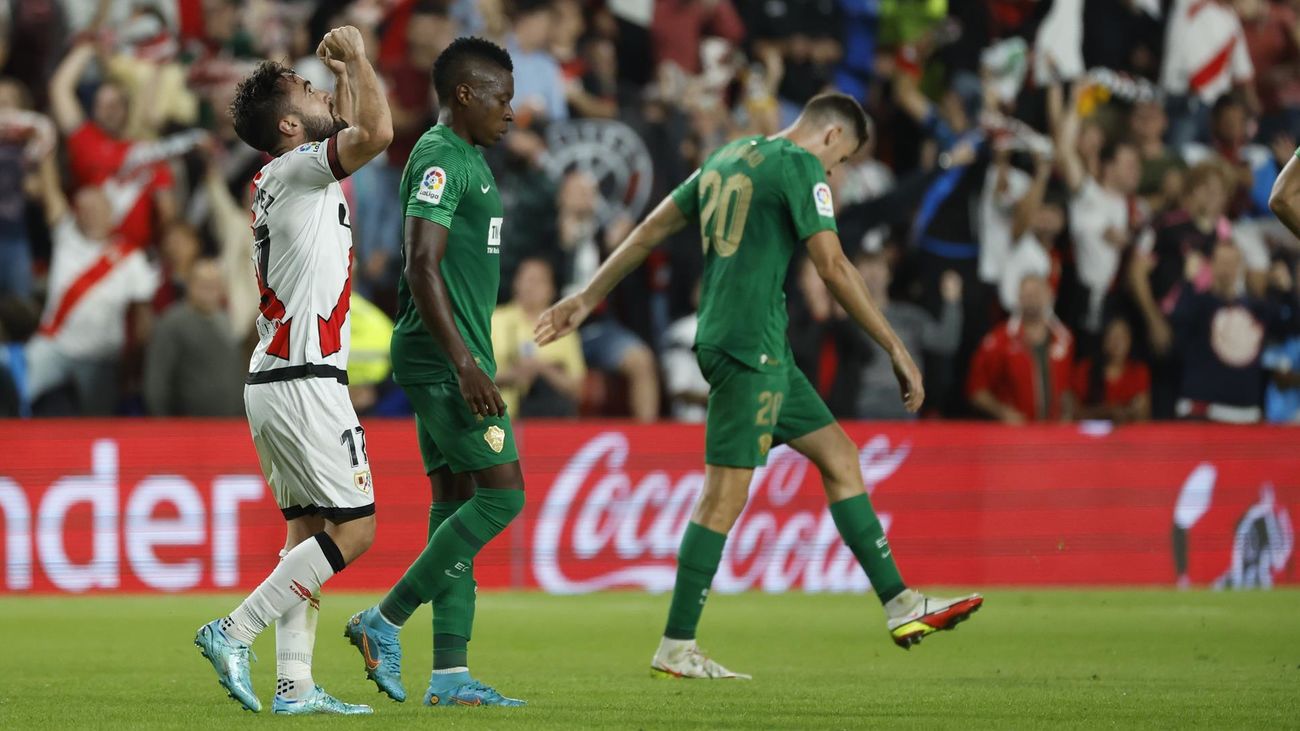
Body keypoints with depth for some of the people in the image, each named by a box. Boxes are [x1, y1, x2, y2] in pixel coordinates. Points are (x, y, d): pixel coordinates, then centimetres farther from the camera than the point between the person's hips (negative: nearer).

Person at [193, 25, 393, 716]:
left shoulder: (281, 180, 16)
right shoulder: (295, 169, -11)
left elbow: (352, 131, 37)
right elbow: (375, 133, -27)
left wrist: (344, 71, 26)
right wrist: (356, 58, -13)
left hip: (274, 381, 10)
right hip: (306, 381, -10)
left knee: (307, 530, 8)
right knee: (352, 529, -8)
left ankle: (294, 684, 3)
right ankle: (233, 632, -11)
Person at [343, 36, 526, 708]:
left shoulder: (466, 160, 19)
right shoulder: (439, 158, -13)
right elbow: (422, 266, -22)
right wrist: (466, 363, -26)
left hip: (454, 358, 10)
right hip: (442, 357, -10)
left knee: (456, 500, 7)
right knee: (502, 493, -12)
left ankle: (450, 673, 6)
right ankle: (383, 621, -7)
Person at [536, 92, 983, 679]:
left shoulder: (729, 157, 18)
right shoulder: (801, 165, -8)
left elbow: (652, 228, 21)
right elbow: (833, 267, -14)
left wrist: (588, 298, 27)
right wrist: (895, 350, -10)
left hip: (761, 350, 10)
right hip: (750, 346, -10)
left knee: (838, 454, 12)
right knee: (727, 490, -8)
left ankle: (901, 607, 11)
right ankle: (675, 650, -7)